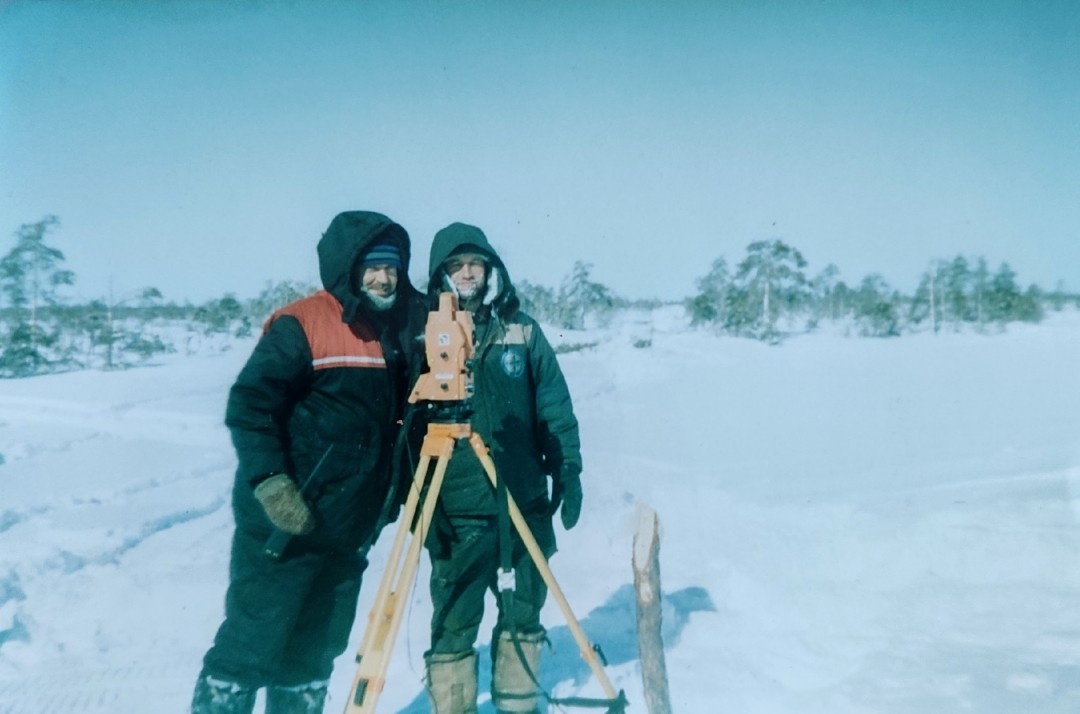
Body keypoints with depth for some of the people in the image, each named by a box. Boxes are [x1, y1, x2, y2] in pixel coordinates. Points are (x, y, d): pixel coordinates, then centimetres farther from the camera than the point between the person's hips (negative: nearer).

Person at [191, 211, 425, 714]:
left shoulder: (397, 332, 11)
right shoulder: (302, 325, -10)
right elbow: (249, 405, -16)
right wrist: (270, 483, -22)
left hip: (348, 532, 7)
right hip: (282, 525, -7)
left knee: (313, 654, 15)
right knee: (251, 646, -1)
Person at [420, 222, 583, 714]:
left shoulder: (521, 329, 6)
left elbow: (555, 407, 7)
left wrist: (568, 472, 2)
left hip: (524, 502, 3)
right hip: (457, 510, -2)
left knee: (523, 612, 12)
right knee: (454, 621, -2)